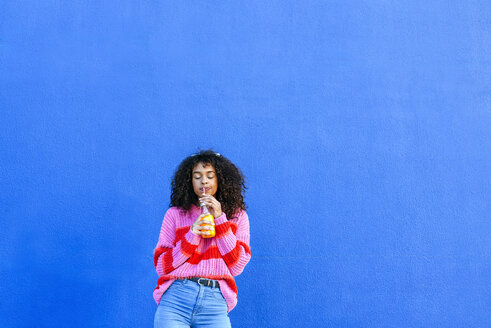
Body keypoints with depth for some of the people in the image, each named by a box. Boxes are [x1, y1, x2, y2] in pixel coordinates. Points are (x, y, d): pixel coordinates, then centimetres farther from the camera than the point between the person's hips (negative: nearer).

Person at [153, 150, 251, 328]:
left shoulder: (237, 216, 12)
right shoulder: (175, 214, 10)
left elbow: (237, 266, 1)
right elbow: (161, 267, 4)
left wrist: (220, 220, -3)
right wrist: (192, 235, -7)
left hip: (215, 303, 0)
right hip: (175, 296, 0)